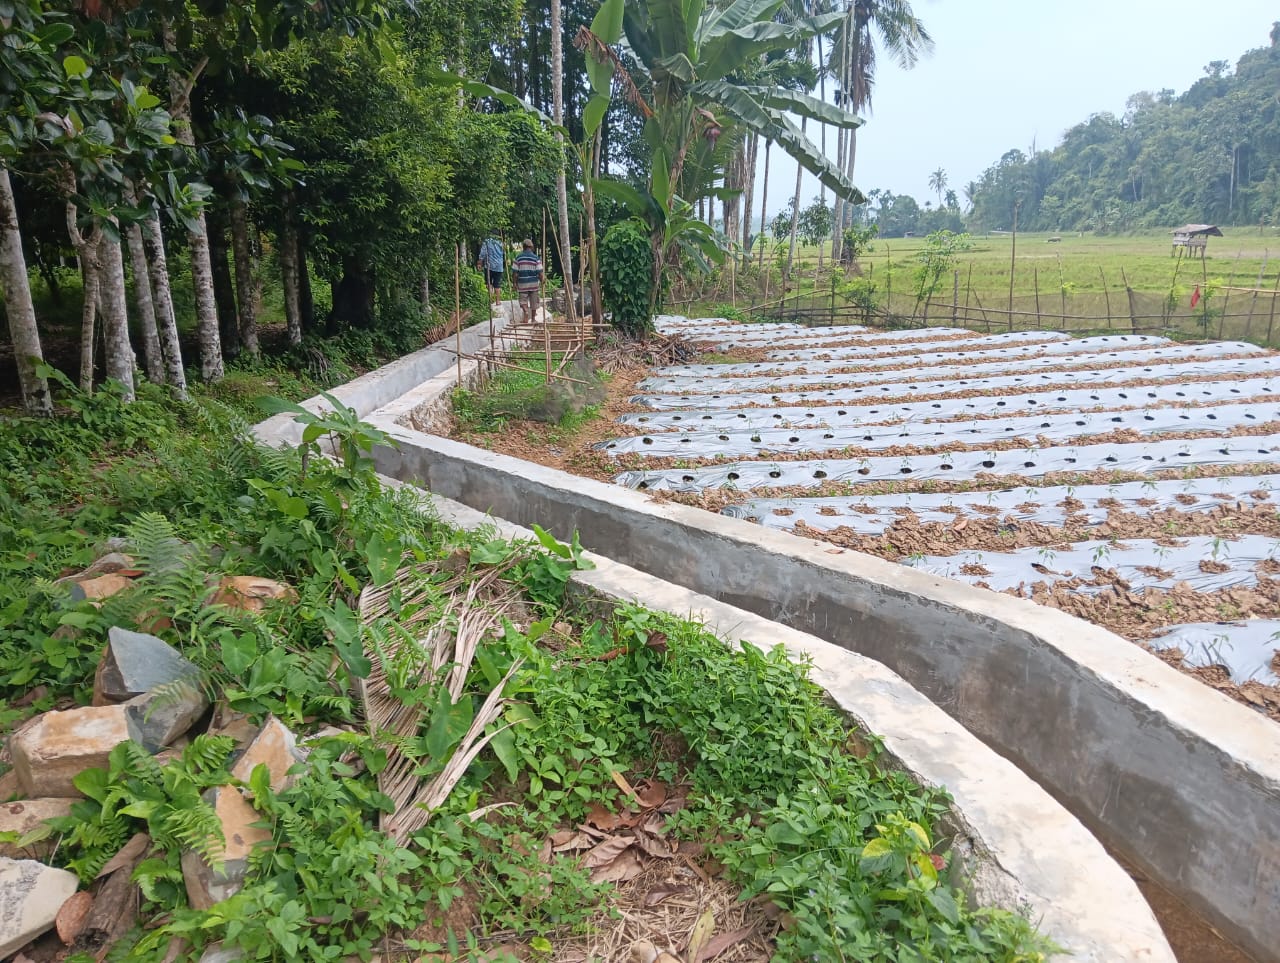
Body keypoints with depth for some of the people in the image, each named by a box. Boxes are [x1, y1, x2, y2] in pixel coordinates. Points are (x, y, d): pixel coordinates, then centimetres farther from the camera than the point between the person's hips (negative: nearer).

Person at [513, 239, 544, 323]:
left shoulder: (518, 257, -2)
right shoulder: (536, 258, -4)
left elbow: (515, 273, -2)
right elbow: (540, 272, -6)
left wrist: (515, 283, 8)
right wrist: (541, 282, 8)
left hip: (522, 283, 0)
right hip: (534, 283, 0)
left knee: (523, 301, 6)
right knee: (533, 302, 11)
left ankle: (526, 312, -23)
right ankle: (533, 319, 20)